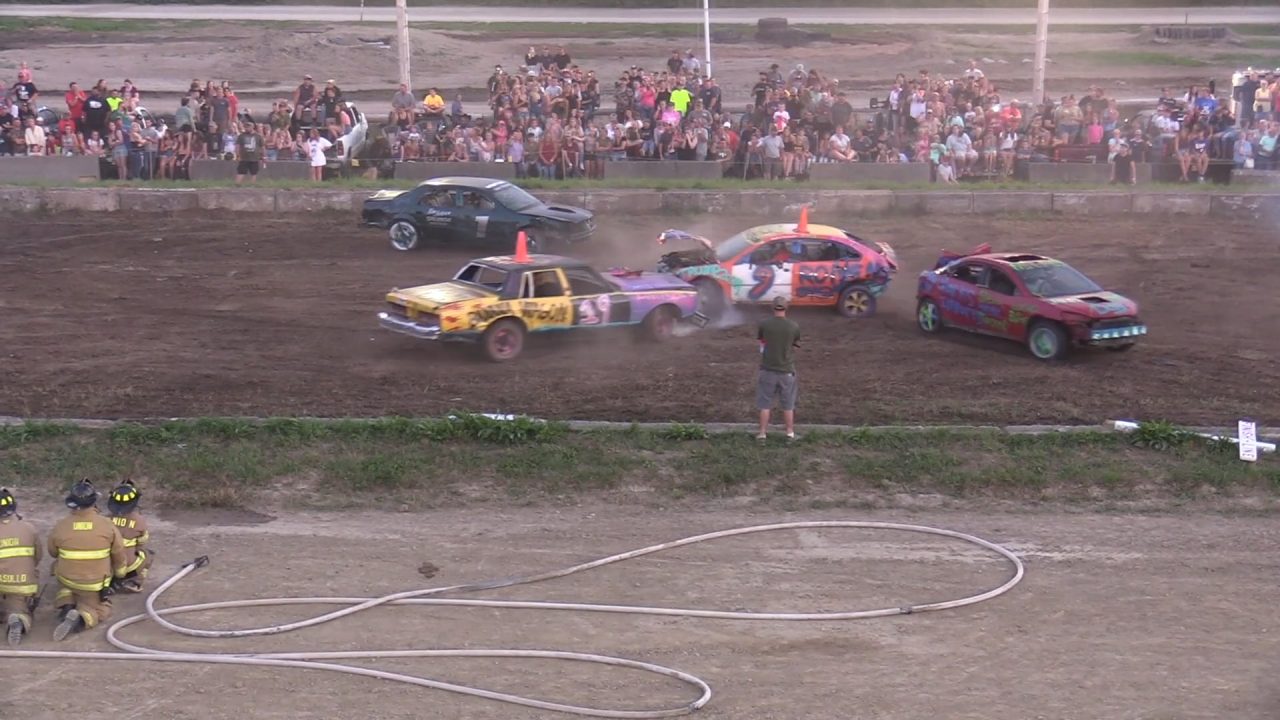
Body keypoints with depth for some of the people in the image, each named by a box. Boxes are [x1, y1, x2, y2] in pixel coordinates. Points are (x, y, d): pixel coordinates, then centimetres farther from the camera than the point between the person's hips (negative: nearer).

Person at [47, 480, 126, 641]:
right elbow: (119, 554, -2)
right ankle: (81, 618, -15)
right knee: (101, 612, 18)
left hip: (66, 579, 2)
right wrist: (119, 572, 18)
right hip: (95, 584, -2)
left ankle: (66, 606, 3)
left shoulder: (60, 526, -13)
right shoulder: (107, 525, -15)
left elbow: (52, 552, 5)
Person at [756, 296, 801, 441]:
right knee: (788, 404, 13)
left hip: (768, 369, 0)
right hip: (787, 370, 0)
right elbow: (795, 346, 1)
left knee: (765, 403, 9)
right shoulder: (794, 326, -9)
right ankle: (790, 432, 20)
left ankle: (763, 432, 11)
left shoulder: (764, 324, -10)